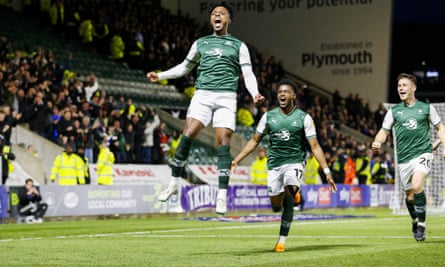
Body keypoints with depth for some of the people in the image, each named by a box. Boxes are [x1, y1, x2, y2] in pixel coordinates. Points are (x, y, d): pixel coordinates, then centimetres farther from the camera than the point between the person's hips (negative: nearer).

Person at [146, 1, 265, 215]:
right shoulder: (200, 43, 19)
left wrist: (255, 93, -14)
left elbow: (248, 74, 5)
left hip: (226, 97, -1)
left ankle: (222, 195, -7)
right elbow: (184, 67, 28)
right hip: (202, 95, 2)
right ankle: (174, 183, -3)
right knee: (187, 136, -15)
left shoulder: (239, 45, 13)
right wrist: (160, 76, 17)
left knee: (223, 143, -10)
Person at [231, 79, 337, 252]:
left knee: (290, 190, -30)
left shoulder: (304, 118, -3)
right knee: (276, 207, 2)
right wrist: (236, 161, 5)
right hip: (274, 165, 3)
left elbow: (314, 146, -4)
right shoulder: (269, 116, 4)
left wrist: (327, 171, -11)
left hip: (295, 162, -3)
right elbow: (254, 141, 12)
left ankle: (282, 240, -20)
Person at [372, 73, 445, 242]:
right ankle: (415, 221, 34)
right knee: (409, 196, 6)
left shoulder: (426, 108, 7)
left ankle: (422, 223, -9)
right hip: (403, 158, 3)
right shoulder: (394, 111, 9)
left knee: (417, 186, -25)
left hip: (423, 153, -3)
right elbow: (384, 131, 13)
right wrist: (377, 143, -9)